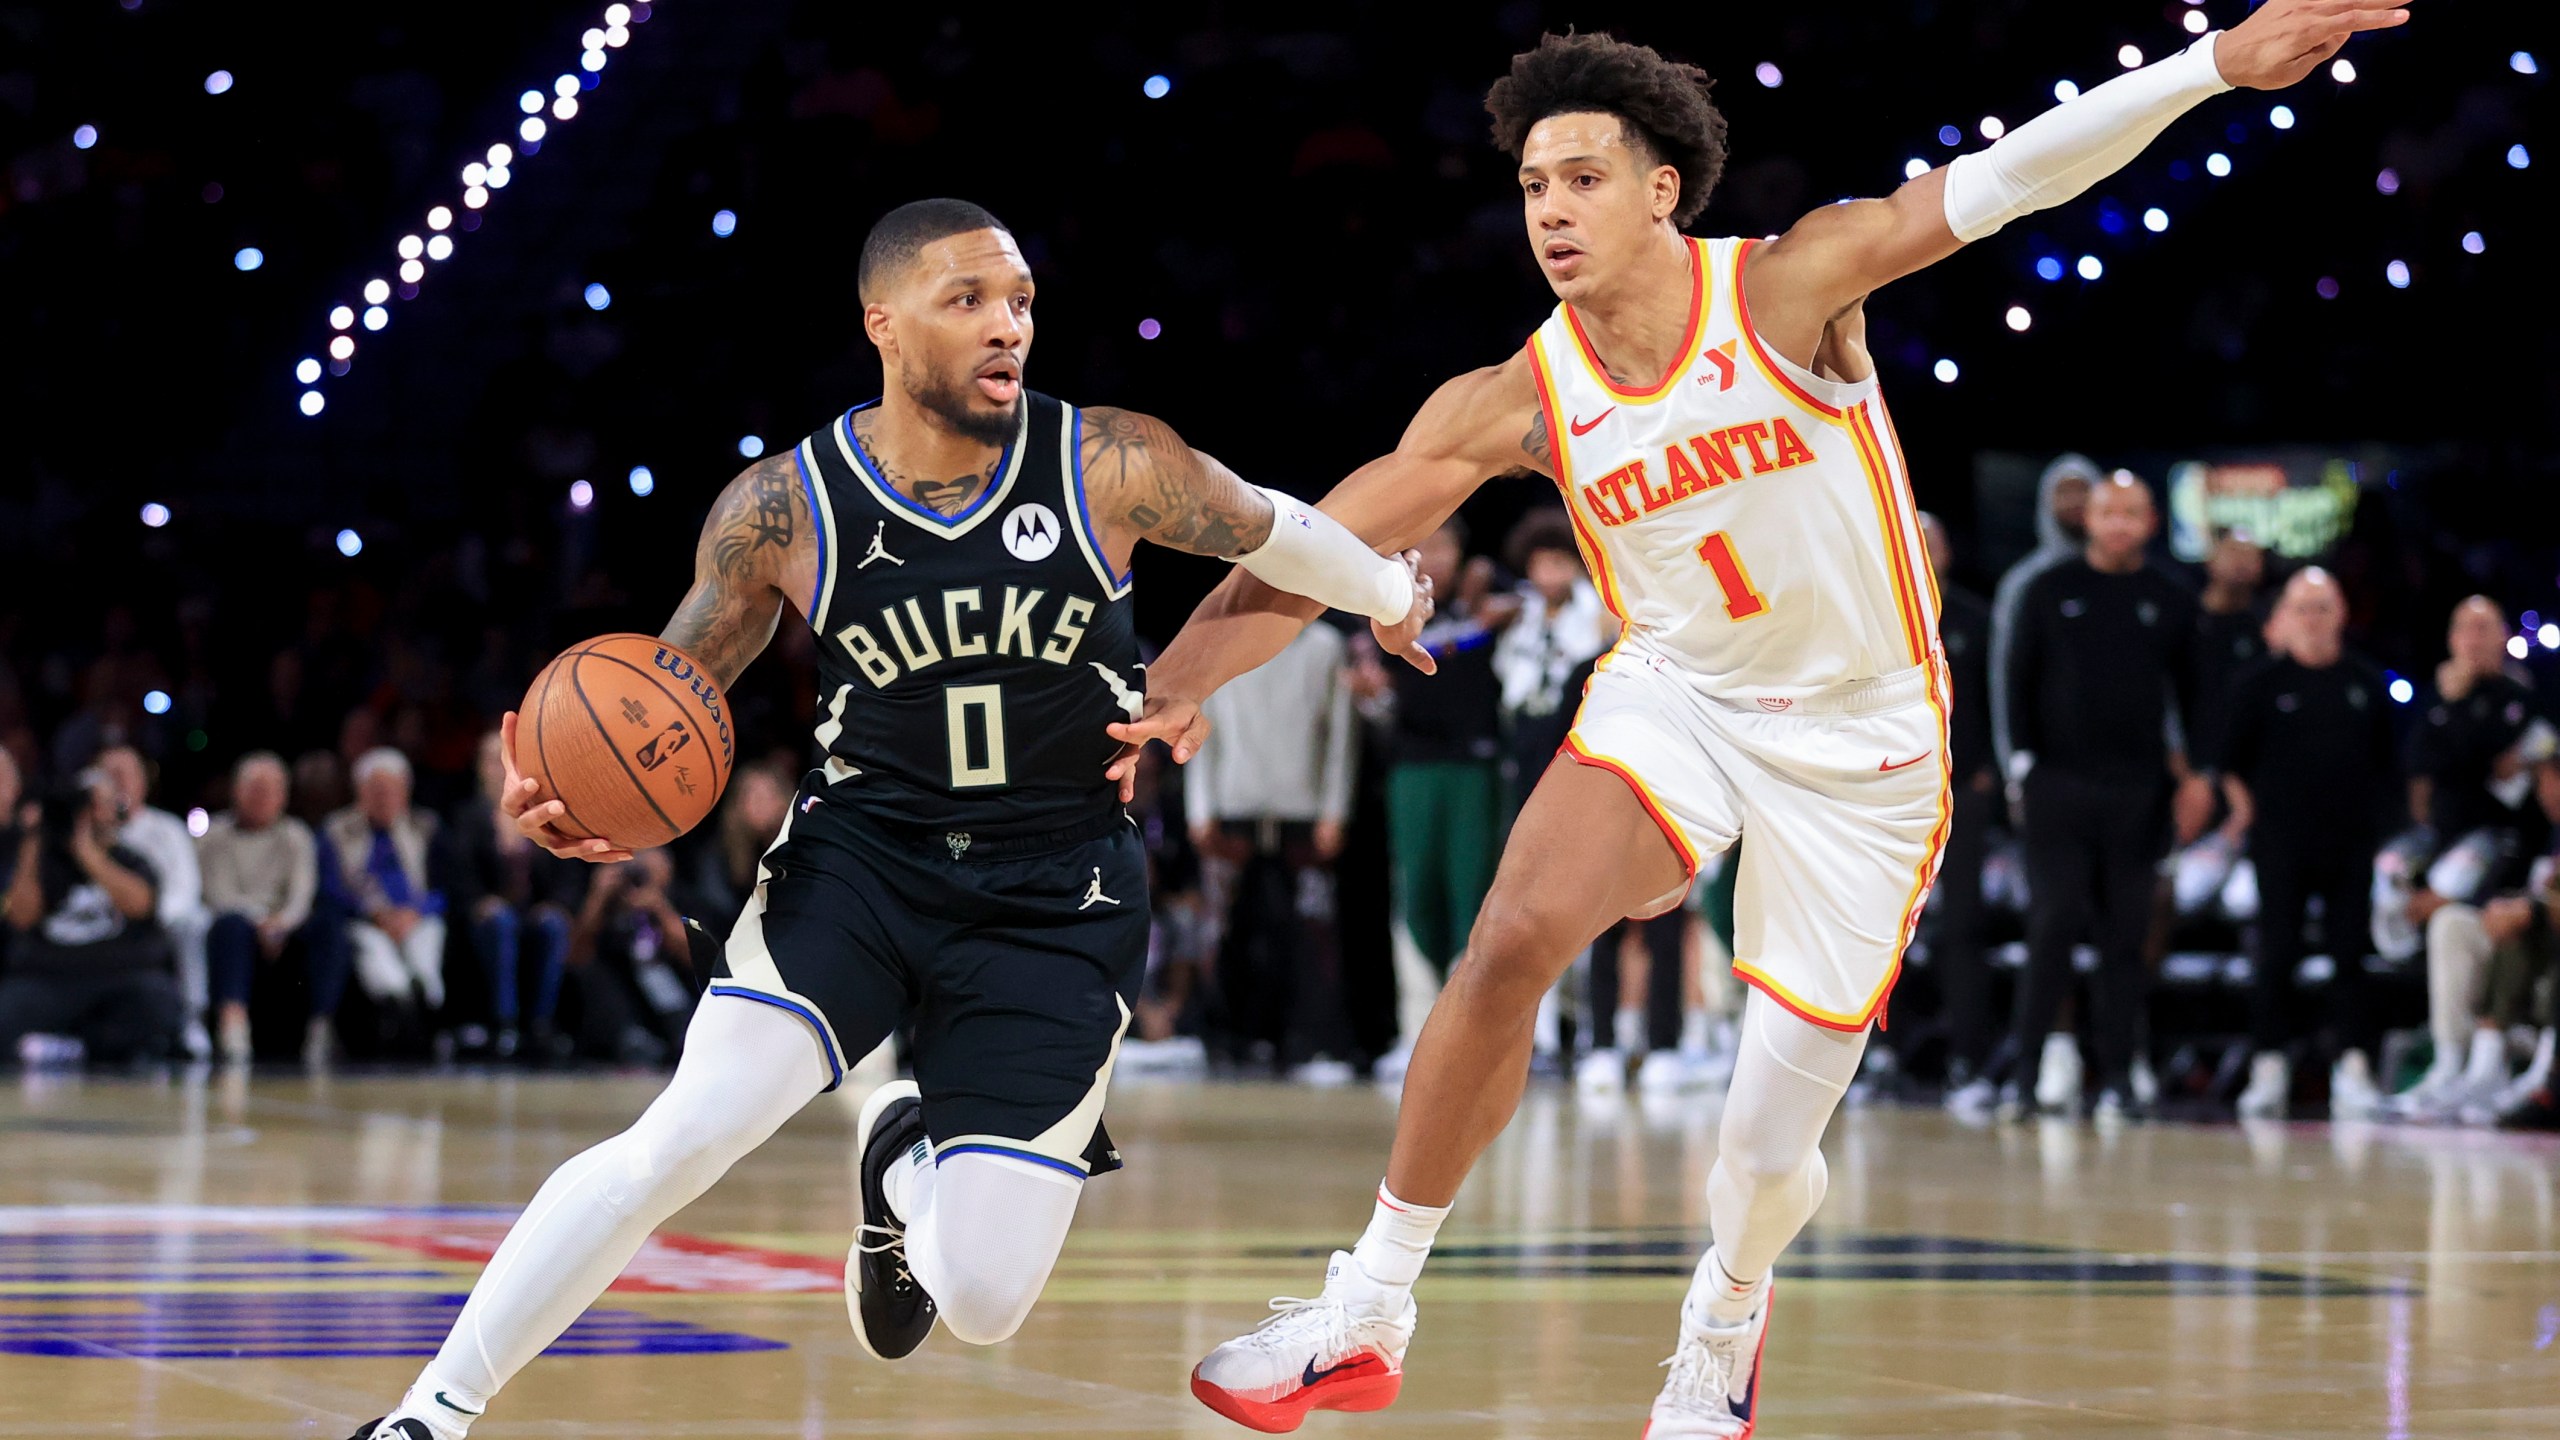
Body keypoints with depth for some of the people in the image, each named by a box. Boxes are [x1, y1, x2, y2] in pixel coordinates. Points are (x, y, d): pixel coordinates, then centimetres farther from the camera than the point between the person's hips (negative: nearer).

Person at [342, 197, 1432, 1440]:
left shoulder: (1112, 468, -12)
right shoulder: (780, 509, -9)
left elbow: (1265, 528, 8)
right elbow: (672, 684, 4)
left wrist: (1386, 590, 26)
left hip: (1055, 895, 0)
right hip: (858, 857, 0)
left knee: (984, 1305, -6)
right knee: (678, 1143, -20)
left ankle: (904, 1166, 31)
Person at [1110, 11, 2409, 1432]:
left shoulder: (1788, 287, -16)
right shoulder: (1516, 403, -9)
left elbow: (2008, 177, -23)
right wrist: (1168, 685, -21)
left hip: (1860, 740, -2)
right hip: (1675, 697, 2)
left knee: (1769, 1150, -1)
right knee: (1516, 934, -28)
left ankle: (1725, 1316, 38)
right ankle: (1366, 1314, -14)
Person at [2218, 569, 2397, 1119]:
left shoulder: (2366, 682, 9)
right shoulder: (2259, 683, 3)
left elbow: (2387, 758, 15)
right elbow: (2231, 759, 6)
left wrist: (2377, 815, 7)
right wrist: (2247, 806, -3)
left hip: (2352, 842, 2)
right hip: (2282, 843, -2)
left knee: (2352, 954, -1)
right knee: (2276, 954, -2)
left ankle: (2353, 1070, -1)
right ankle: (2269, 1068, 2)